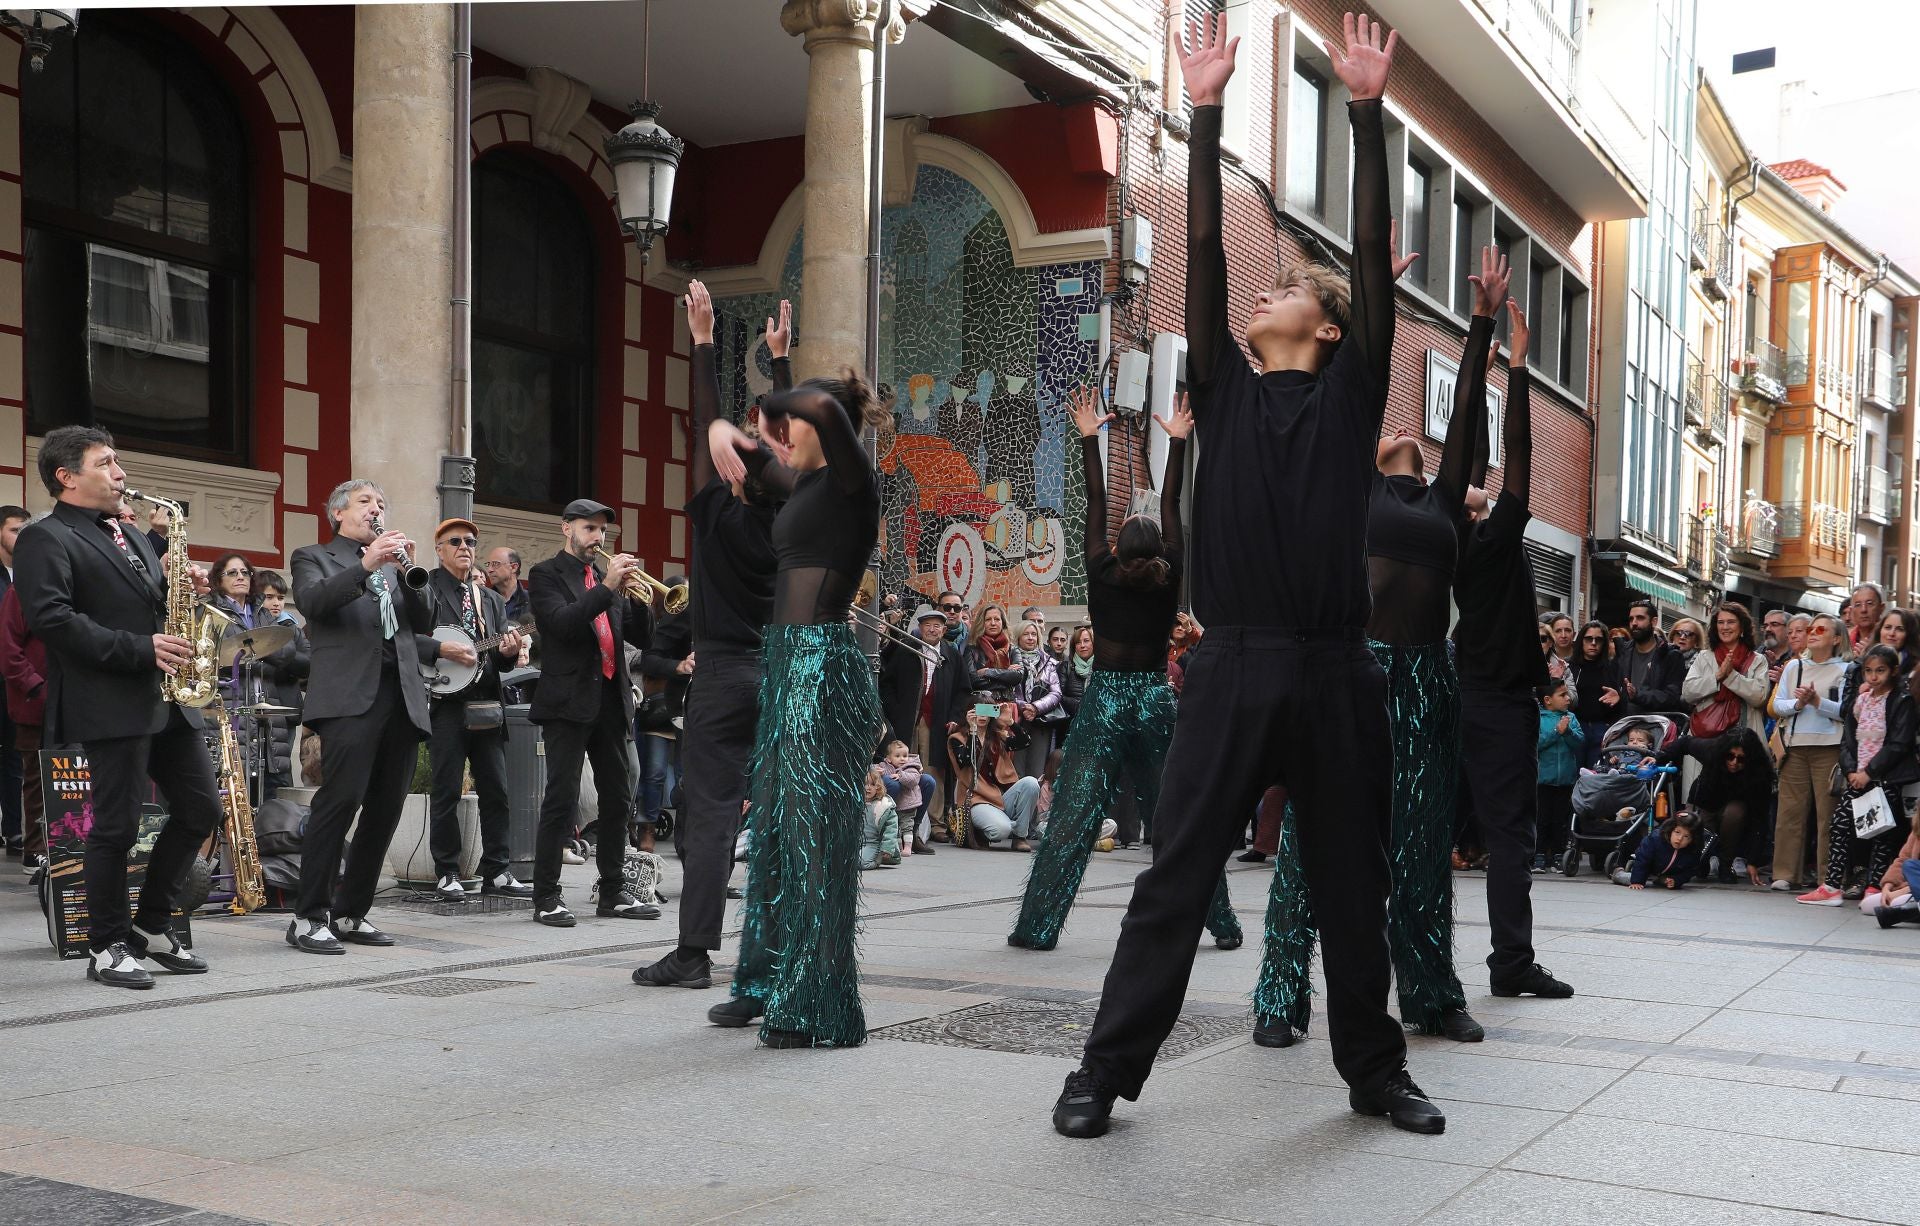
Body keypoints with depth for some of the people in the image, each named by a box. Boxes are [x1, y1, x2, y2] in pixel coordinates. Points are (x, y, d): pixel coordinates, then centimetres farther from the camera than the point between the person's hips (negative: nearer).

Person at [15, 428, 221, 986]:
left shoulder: (128, 536, 23)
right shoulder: (44, 540, -5)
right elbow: (50, 617, -18)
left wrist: (185, 589, 5)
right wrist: (139, 649, -21)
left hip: (165, 700, 8)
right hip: (111, 705, -8)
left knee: (201, 810, 8)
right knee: (117, 826, -3)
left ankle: (151, 926, 21)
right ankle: (106, 948, 11)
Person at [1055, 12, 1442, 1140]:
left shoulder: (1351, 392, 9)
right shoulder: (1224, 387, 12)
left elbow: (1375, 254, 2)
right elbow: (1204, 255, 7)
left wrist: (1369, 113, -1)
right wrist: (1207, 116, 4)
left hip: (1336, 671, 0)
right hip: (1234, 668, 1)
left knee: (1353, 888, 11)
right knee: (1175, 882, 1)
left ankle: (1376, 1070, 26)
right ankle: (1107, 1071, 7)